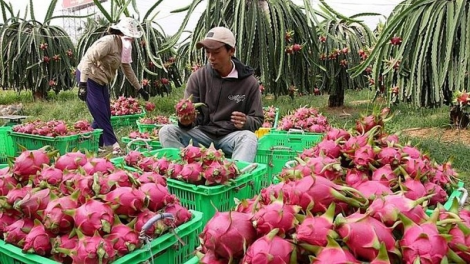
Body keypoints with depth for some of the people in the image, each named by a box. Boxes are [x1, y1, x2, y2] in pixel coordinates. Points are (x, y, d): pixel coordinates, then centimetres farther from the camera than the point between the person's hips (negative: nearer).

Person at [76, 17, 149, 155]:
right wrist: (82, 84, -31)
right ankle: (114, 146, -2)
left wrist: (140, 89, 19)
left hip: (101, 81, 9)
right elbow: (88, 59, -27)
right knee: (101, 115, -7)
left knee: (104, 115, 8)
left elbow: (127, 69, 17)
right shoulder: (108, 41, -21)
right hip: (89, 78, -9)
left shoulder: (123, 46, 7)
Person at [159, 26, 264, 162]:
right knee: (167, 131, -21)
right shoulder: (198, 77, 1)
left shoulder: (249, 82, -1)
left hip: (231, 136, -1)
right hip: (203, 133, 2)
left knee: (249, 137, -35)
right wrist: (186, 121, -24)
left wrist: (246, 122, -20)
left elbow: (257, 119, 5)